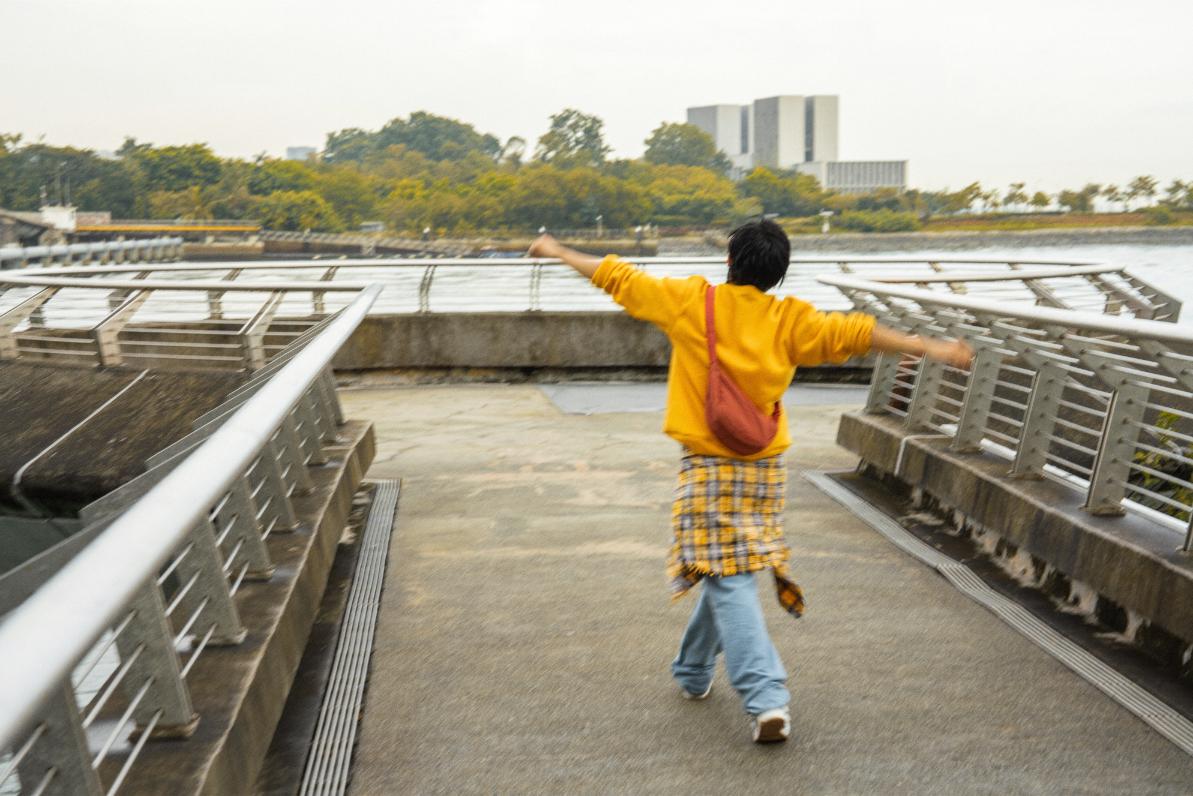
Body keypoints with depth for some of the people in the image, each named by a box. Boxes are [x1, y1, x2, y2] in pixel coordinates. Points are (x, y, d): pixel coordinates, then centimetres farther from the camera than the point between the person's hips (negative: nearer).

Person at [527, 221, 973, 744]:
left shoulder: (690, 302, -4)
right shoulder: (790, 319, -3)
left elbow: (619, 278, 4)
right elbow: (854, 333, -7)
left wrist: (557, 251, 17)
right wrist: (930, 348, -2)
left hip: (707, 465, -3)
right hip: (766, 468, 3)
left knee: (729, 580, -4)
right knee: (728, 568, 20)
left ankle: (766, 700, -15)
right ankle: (693, 672, 37)